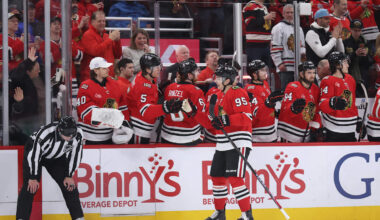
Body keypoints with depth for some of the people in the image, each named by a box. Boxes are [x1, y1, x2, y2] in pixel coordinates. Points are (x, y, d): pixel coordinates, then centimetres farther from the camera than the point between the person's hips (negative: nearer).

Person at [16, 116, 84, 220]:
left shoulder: (78, 135, -26)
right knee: (30, 187, -17)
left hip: (57, 157, 4)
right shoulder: (46, 133, -40)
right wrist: (33, 178, -25)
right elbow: (34, 154, -30)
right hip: (34, 150, -4)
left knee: (69, 186, -1)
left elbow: (75, 156, -10)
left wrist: (69, 176, -7)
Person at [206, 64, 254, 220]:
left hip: (238, 142, -10)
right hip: (223, 144, 10)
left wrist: (227, 120, -29)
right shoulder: (221, 96, 19)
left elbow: (246, 117, -21)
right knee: (217, 177, 13)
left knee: (234, 178, -16)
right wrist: (216, 121, 10)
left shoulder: (238, 93, -11)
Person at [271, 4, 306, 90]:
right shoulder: (278, 28, -3)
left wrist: (303, 52, 7)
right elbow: (274, 48, -8)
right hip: (286, 68, -7)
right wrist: (279, 64, -14)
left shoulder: (298, 28, 20)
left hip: (298, 67, 7)